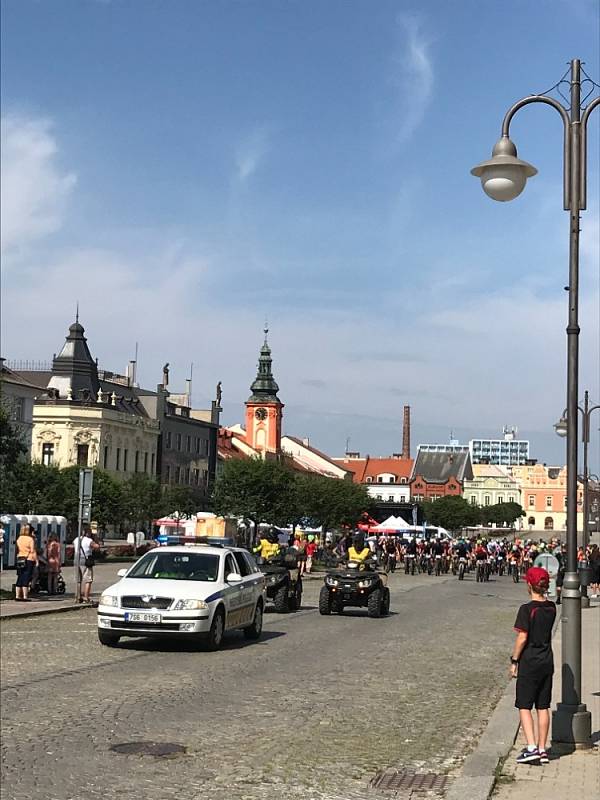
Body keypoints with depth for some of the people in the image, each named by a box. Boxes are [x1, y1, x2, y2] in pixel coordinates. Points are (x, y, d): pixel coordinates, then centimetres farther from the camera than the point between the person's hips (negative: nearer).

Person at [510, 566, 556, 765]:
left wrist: (514, 661, -7)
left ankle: (531, 748, -9)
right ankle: (542, 749, 15)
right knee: (543, 707, 11)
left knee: (524, 706, 1)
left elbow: (522, 638, -16)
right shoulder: (551, 608, 1)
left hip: (529, 663, -6)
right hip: (547, 662, 6)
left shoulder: (527, 609, -16)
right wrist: (543, 593, 13)